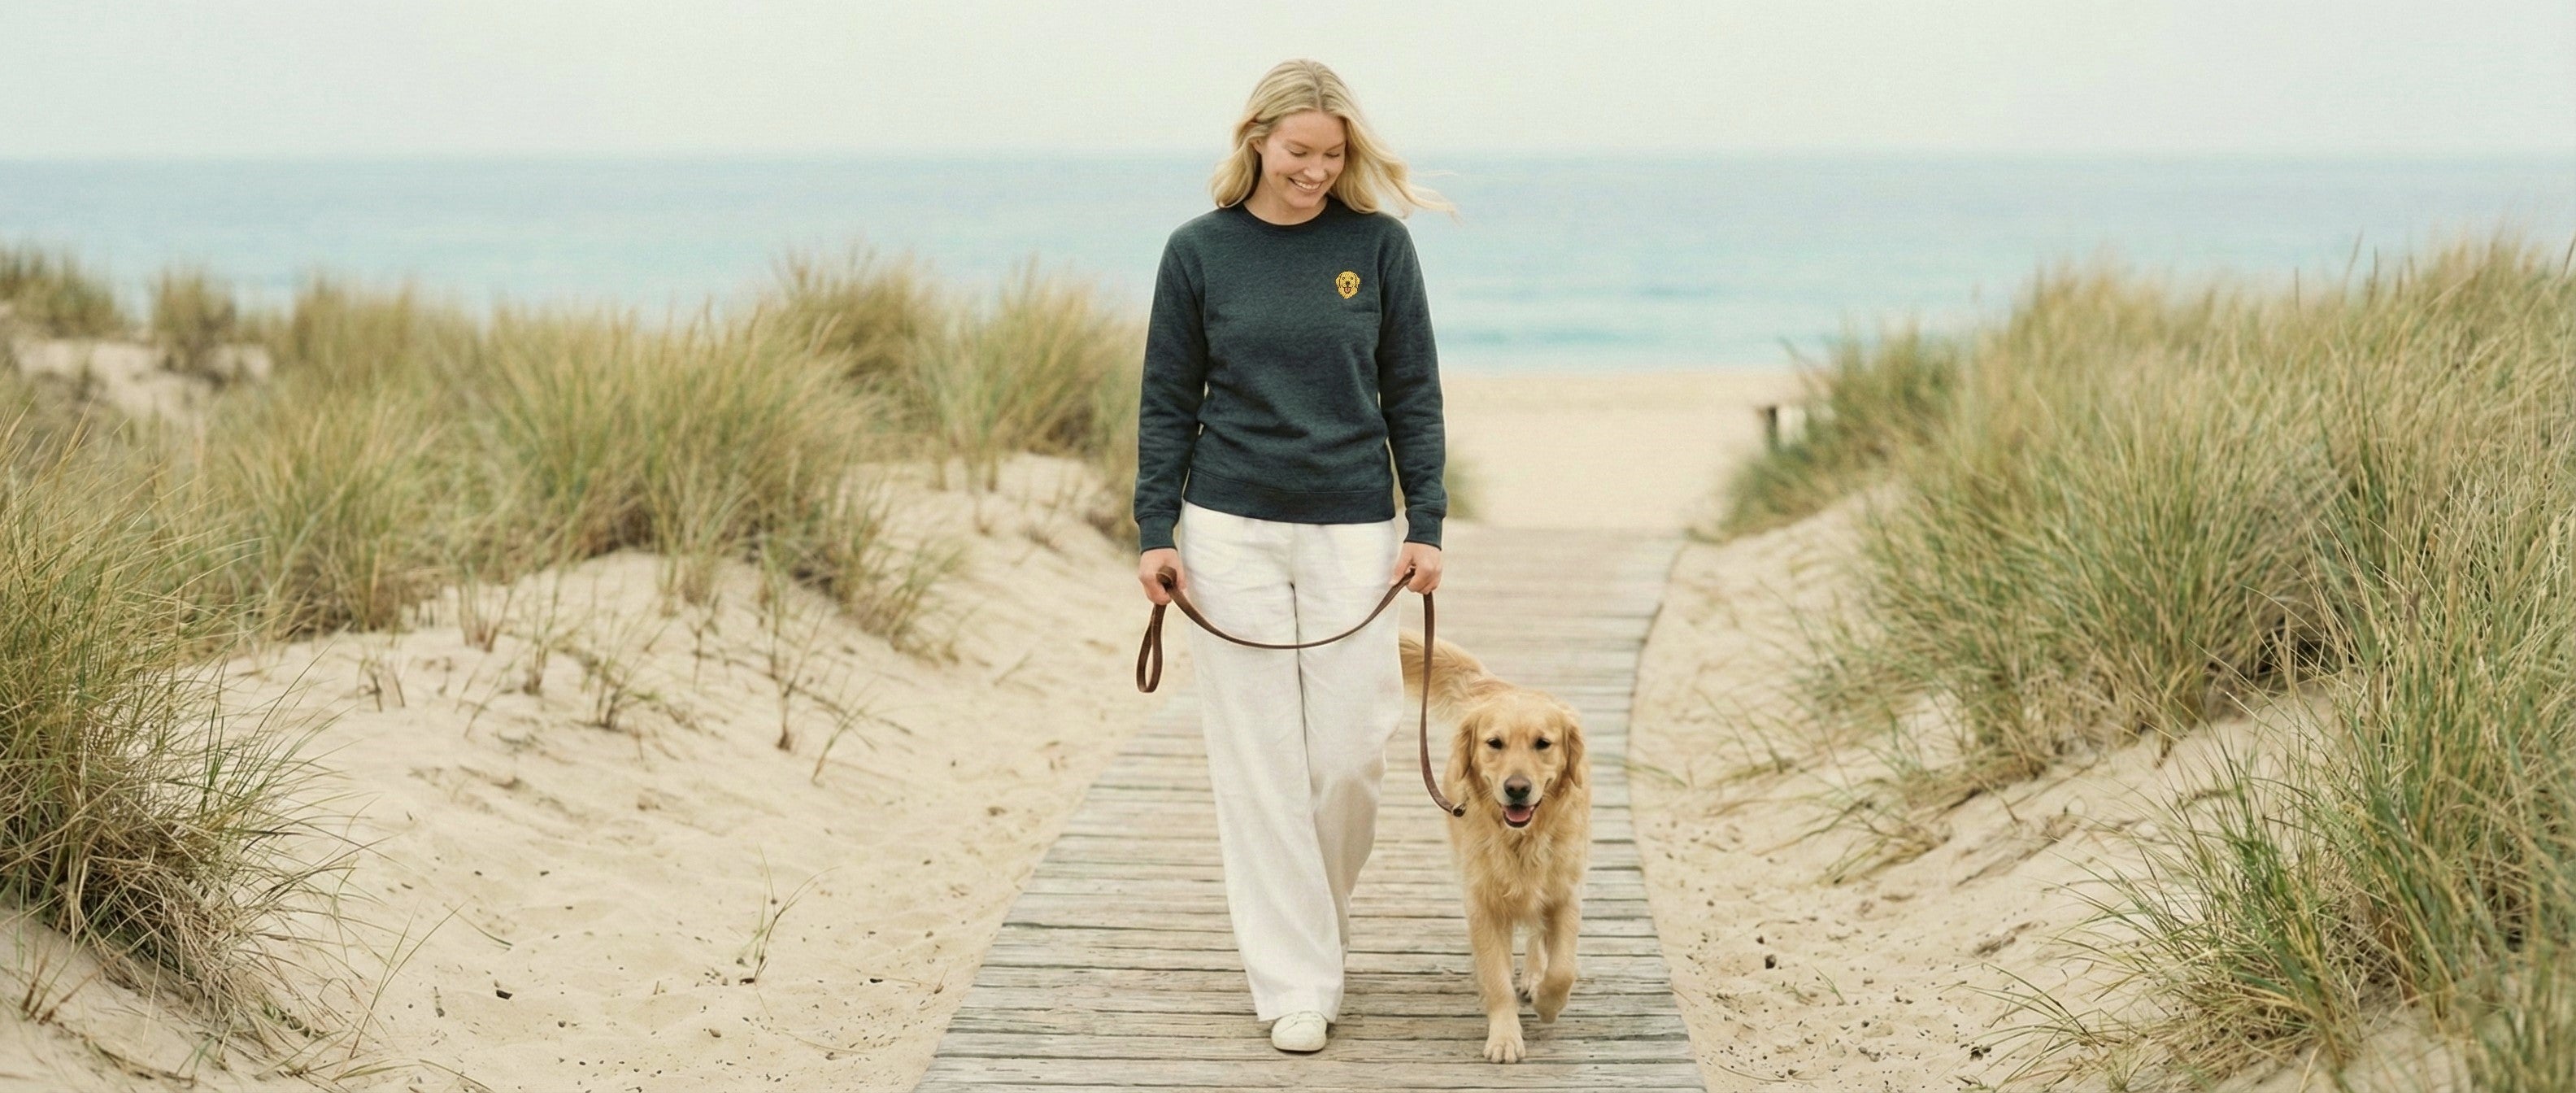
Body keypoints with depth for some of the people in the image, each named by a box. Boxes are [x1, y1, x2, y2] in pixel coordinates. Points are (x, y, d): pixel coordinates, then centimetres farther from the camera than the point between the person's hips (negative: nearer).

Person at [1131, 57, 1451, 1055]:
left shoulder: (1378, 244, 0)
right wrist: (1154, 531, -2)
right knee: (1259, 762, 1)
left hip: (1353, 531, 0)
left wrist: (1426, 524, -3)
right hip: (1231, 531, 0)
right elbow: (1168, 402, 4)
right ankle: (1294, 981, 8)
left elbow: (1412, 393, 3)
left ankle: (1316, 914, 29)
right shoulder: (1200, 250, 0)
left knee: (1352, 751, 0)